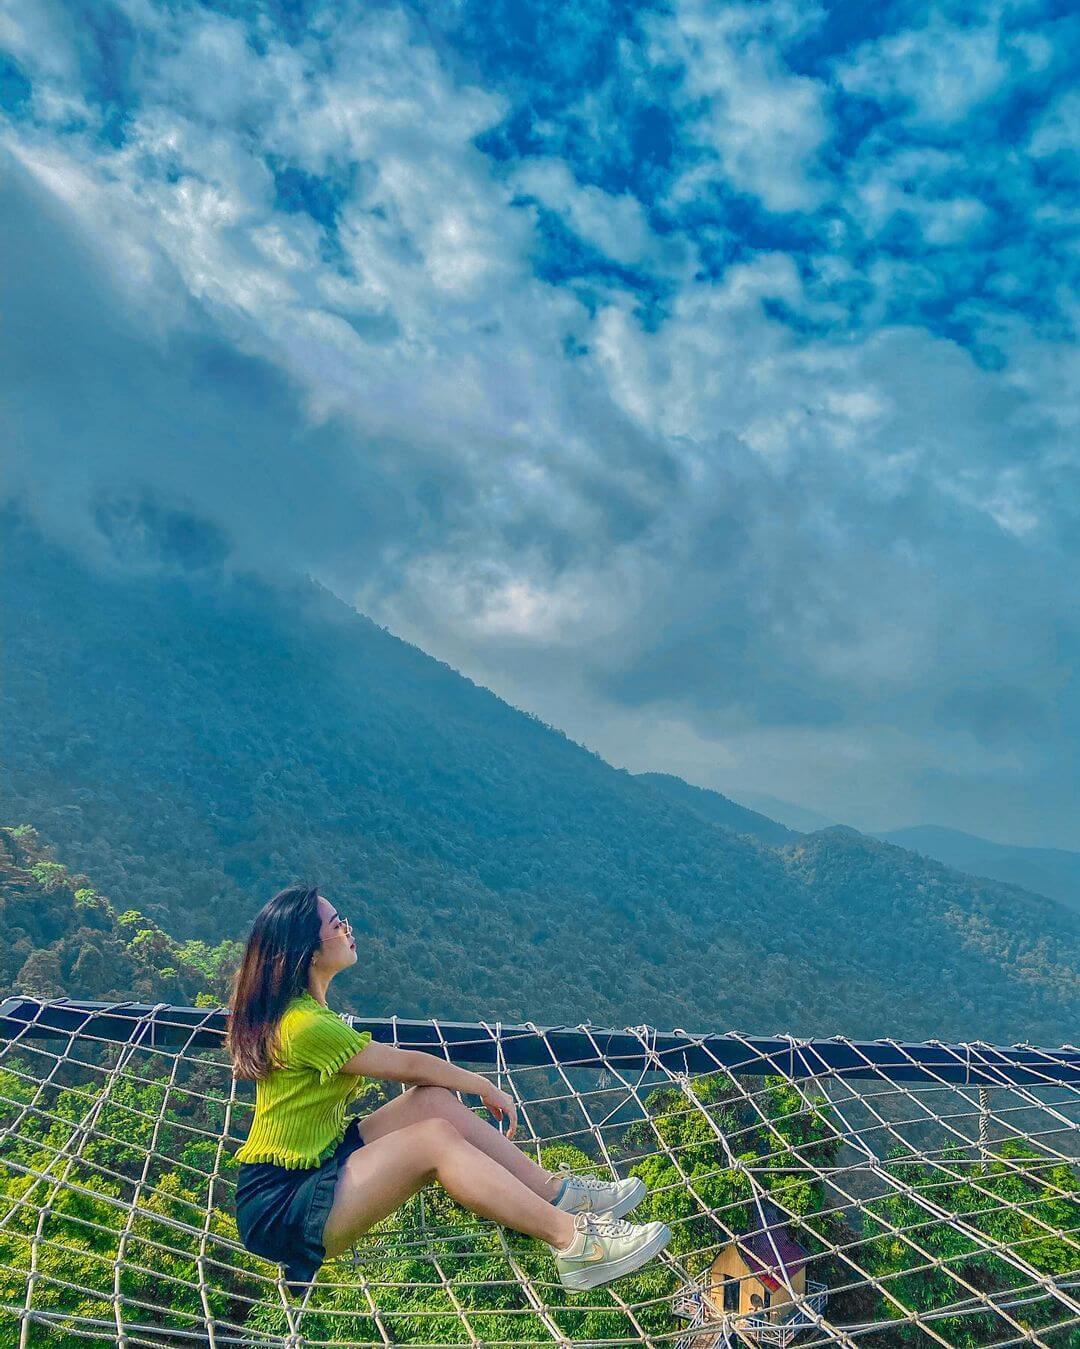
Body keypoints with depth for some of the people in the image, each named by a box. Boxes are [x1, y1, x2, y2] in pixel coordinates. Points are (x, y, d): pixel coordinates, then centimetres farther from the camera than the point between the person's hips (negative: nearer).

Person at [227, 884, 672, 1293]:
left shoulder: (298, 1004, 7)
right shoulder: (306, 1025, -23)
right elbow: (408, 1065, -13)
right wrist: (484, 1086, 1)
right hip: (280, 1210, -9)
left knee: (434, 1101, -6)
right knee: (435, 1138, -23)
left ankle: (557, 1191, -3)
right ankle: (573, 1241, -22)